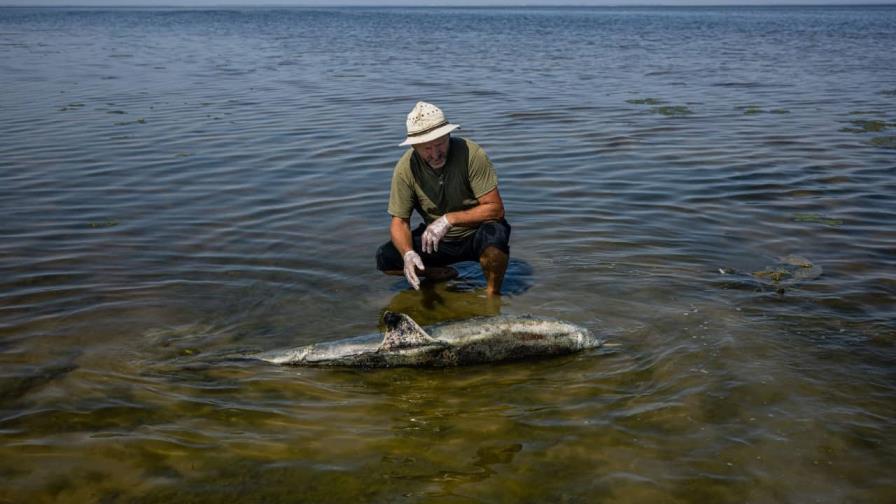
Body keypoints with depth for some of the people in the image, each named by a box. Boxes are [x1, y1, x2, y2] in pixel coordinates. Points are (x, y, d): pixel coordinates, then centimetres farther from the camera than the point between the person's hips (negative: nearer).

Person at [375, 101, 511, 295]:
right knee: (385, 259, -15)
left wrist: (449, 219, -31)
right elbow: (399, 222, -10)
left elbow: (495, 209, -21)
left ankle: (493, 294, -9)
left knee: (496, 232, -37)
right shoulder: (405, 168, -15)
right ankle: (444, 275, 9)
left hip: (475, 235, -3)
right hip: (437, 239, 3)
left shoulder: (471, 154, -23)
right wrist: (408, 253, -32)